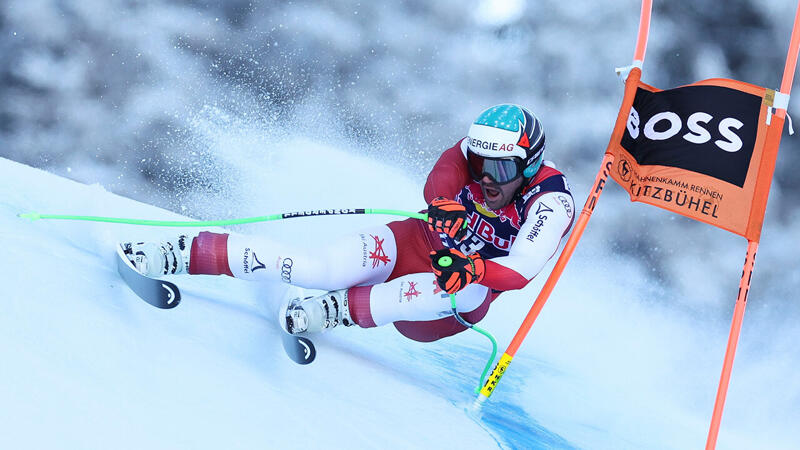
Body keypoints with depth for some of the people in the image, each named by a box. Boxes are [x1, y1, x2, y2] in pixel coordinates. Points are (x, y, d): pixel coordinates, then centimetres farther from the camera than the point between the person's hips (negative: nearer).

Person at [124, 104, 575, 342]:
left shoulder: (552, 202, -18)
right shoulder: (478, 150, -9)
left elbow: (519, 273, -29)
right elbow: (437, 184, -29)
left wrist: (474, 269, -48)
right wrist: (445, 206, -51)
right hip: (416, 245, 1)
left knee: (469, 291, -39)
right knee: (321, 268, -26)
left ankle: (338, 310, -37)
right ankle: (185, 252, -24)